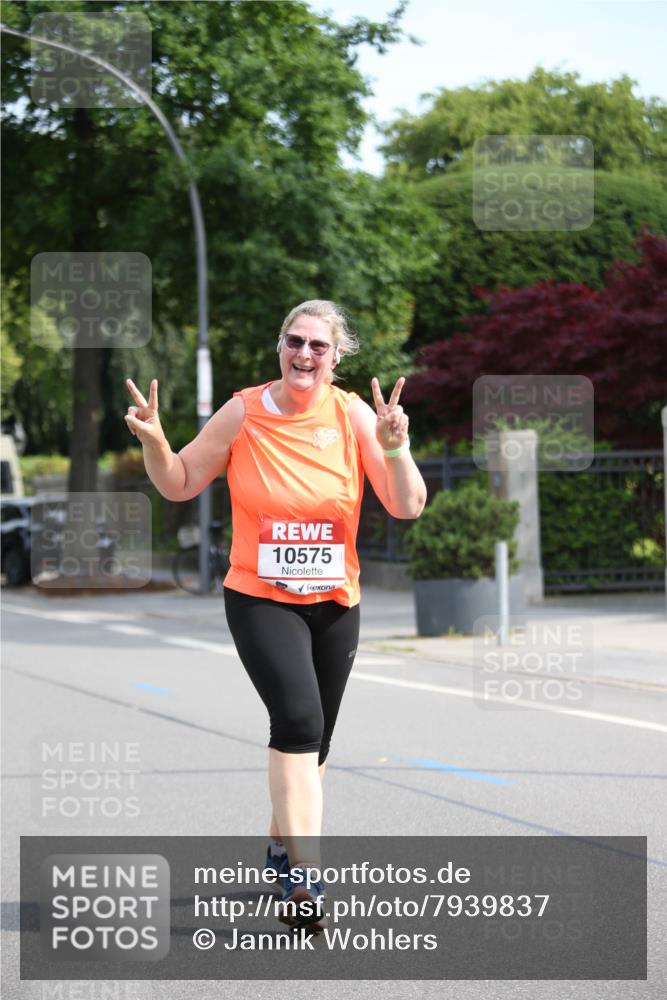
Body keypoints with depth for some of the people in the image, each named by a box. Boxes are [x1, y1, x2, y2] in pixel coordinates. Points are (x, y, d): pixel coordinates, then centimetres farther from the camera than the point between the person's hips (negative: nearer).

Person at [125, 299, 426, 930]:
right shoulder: (243, 414, -6)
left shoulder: (352, 415, -6)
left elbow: (408, 507, -10)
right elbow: (179, 484, 5)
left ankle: (281, 845, 40)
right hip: (260, 599, -3)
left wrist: (394, 449, -27)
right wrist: (154, 442, -14)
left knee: (310, 742, 14)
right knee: (298, 717, -25)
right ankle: (304, 875, -26)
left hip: (334, 604, 3)